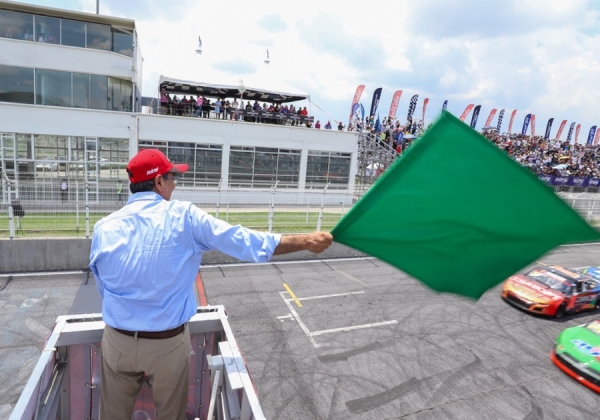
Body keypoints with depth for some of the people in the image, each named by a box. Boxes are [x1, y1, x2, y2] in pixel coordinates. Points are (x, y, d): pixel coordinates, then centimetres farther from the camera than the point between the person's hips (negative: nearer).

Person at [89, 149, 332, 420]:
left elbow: (104, 291, 7)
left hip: (118, 341, 3)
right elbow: (246, 242, -15)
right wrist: (307, 241, -9)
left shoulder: (104, 227, -5)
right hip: (169, 343, -3)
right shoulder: (184, 216, -15)